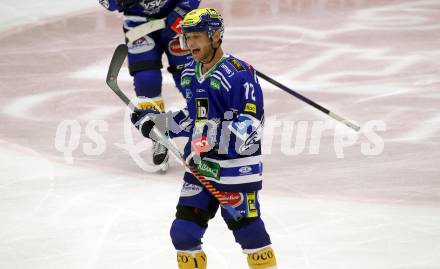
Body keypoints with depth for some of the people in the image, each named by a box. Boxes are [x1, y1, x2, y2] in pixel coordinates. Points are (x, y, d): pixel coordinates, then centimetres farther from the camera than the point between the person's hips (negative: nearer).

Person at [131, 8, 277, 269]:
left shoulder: (238, 73, -16)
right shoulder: (190, 74, 10)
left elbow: (251, 123, -20)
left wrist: (217, 134, -32)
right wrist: (154, 121, 15)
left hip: (237, 166, -7)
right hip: (199, 165, 7)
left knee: (248, 229, -2)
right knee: (184, 231, 5)